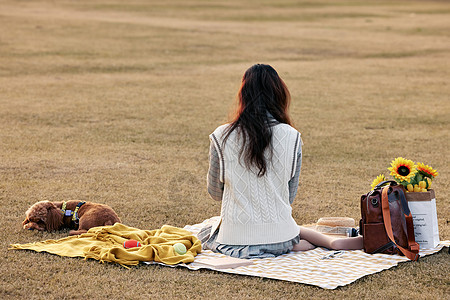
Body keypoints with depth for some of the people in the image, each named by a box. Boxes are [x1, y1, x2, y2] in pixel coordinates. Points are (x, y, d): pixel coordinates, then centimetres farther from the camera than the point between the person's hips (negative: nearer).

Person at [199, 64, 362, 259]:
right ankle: (333, 242, 9)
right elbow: (290, 196, 3)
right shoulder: (292, 137, -7)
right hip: (278, 237, 4)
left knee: (205, 234, 31)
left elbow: (215, 193, 3)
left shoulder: (222, 137, -10)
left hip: (235, 239, -4)